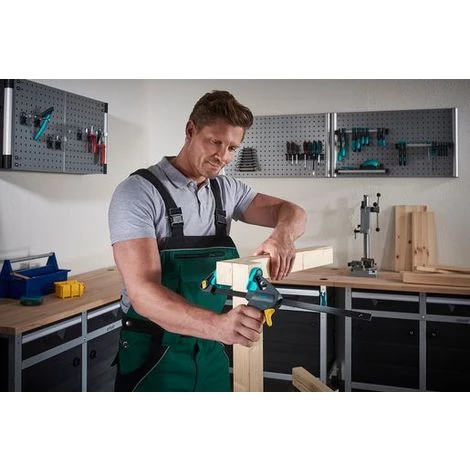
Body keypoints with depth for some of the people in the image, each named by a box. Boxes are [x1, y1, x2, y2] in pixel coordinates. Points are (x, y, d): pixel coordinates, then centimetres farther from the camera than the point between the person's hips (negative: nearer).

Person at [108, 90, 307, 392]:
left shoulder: (226, 190, 3)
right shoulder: (138, 192, -17)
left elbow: (292, 212, 4)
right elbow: (143, 291, -26)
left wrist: (282, 235, -22)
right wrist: (218, 325, -43)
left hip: (212, 352, 6)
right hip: (153, 354, -6)